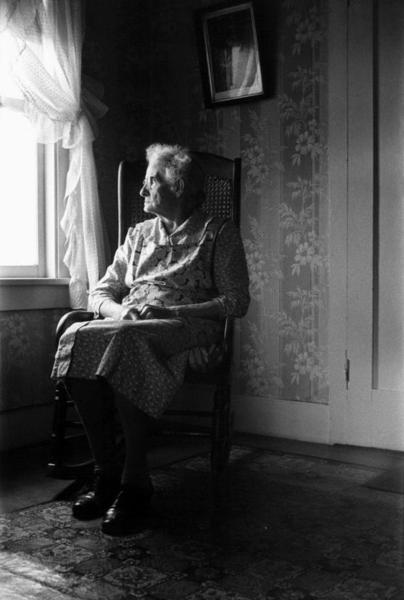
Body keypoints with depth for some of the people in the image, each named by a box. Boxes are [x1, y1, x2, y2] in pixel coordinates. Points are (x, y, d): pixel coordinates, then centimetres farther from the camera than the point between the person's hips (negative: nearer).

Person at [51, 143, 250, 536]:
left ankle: (136, 481, -29)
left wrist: (172, 311, -12)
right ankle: (106, 473, -22)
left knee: (126, 341, -38)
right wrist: (120, 310, -4)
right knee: (78, 338, -29)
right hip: (127, 325, 5)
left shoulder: (218, 234, 11)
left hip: (189, 326, -4)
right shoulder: (138, 235, 26)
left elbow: (236, 302, 1)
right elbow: (100, 293, 22)